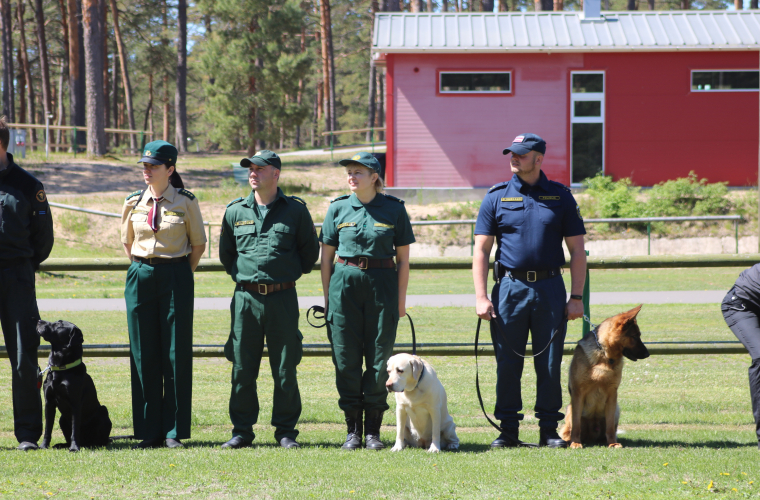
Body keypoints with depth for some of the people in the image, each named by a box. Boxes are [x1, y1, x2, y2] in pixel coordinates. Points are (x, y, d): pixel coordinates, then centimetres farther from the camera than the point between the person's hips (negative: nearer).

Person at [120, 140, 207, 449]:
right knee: (144, 355, 2)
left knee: (176, 355, -2)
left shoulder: (186, 202, -2)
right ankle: (149, 432, 8)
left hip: (176, 278, -3)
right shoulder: (133, 203, 6)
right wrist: (142, 270, 14)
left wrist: (181, 274, 7)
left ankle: (174, 431, 3)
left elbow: (198, 243, 7)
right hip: (140, 279, 3)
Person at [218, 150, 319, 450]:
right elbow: (225, 253, 20)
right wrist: (240, 275, 13)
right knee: (242, 368, 1)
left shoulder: (295, 211, 3)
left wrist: (291, 274, 9)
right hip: (246, 298, 2)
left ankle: (286, 431, 9)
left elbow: (310, 251, 12)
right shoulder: (235, 212, 8)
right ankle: (242, 431, 9)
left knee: (285, 369, 1)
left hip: (282, 298, -2)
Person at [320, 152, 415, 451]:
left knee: (379, 358, -1)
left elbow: (403, 259, 6)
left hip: (382, 283, -1)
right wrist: (327, 297, 6)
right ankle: (353, 429, 10)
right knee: (346, 358, 0)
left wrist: (401, 299, 1)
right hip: (345, 283, 1)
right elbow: (326, 257, 10)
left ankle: (373, 430, 7)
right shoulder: (338, 208, 6)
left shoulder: (394, 209, 3)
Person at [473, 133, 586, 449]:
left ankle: (549, 430, 10)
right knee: (507, 364, 2)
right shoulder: (496, 197, 5)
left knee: (550, 364, 3)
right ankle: (508, 430, 9)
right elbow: (481, 250, 3)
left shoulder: (560, 197, 6)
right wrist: (481, 297, -7)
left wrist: (576, 297, -1)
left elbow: (577, 250, 7)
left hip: (550, 289, 0)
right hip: (510, 287, 0)